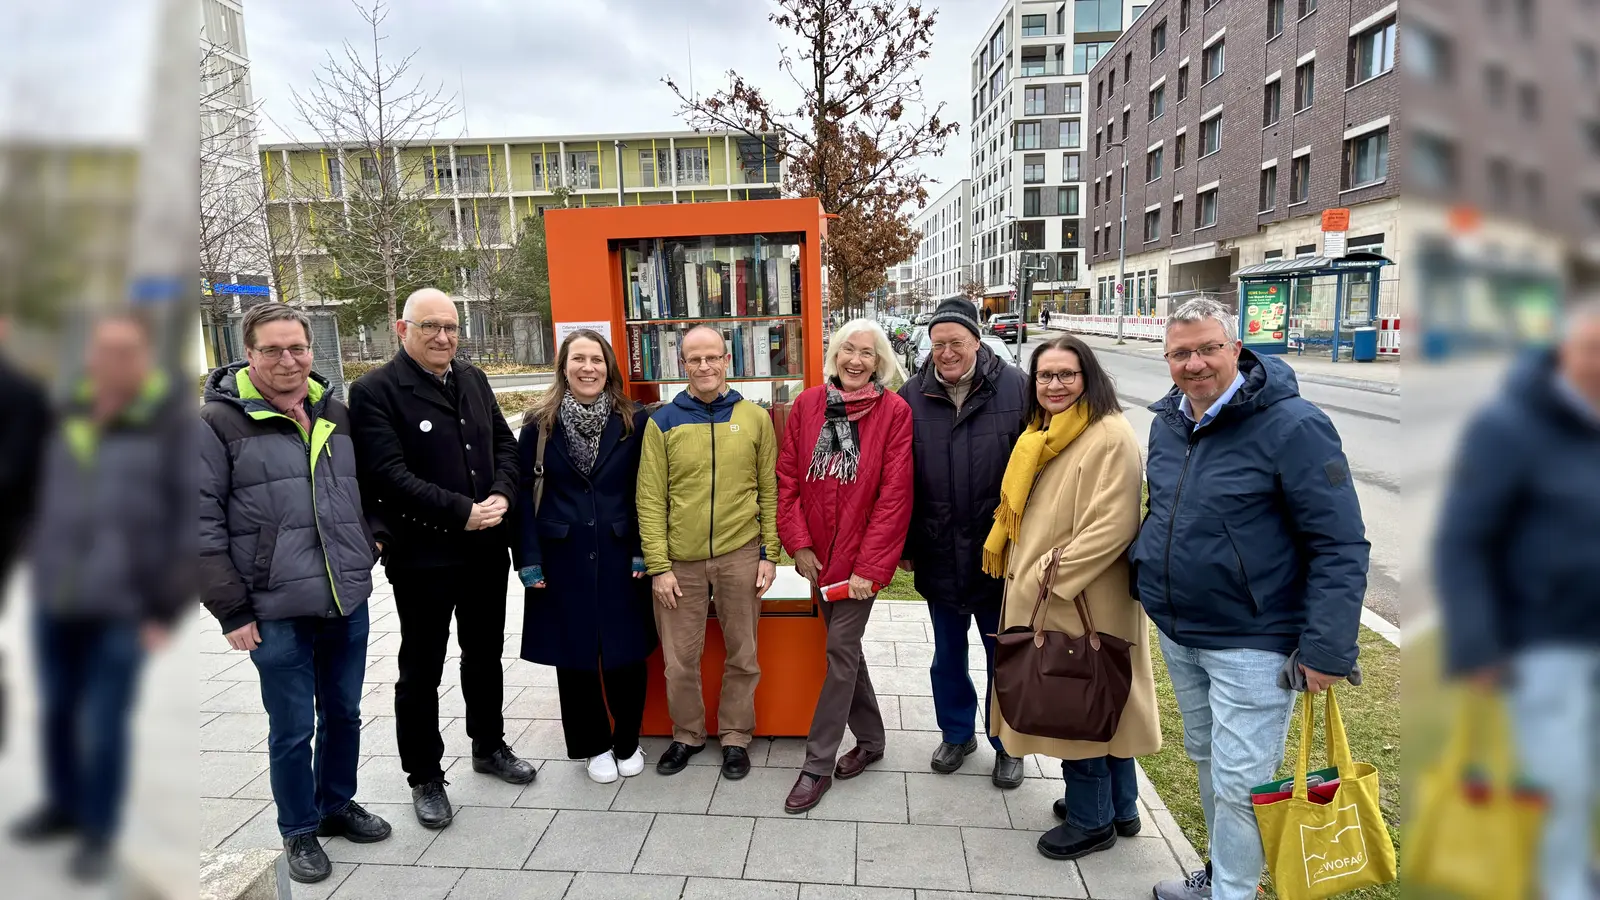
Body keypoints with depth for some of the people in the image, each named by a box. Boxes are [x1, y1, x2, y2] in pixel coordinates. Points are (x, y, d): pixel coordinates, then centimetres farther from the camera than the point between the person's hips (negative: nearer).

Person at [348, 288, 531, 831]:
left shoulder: (473, 380, 8)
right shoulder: (375, 391, -12)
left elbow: (505, 444, 10)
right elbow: (388, 474, -20)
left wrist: (501, 495, -9)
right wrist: (462, 512, -22)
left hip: (486, 549, 6)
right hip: (422, 557, -6)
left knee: (485, 655, 20)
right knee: (421, 670, 9)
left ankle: (489, 746, 40)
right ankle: (425, 777, 26)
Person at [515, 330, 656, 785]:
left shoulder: (633, 421, -2)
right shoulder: (541, 421, -2)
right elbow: (523, 489, -1)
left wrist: (643, 551, -5)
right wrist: (528, 557, -5)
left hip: (618, 555, 0)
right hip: (563, 557, 0)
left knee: (625, 654, 6)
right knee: (574, 655, 10)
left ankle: (627, 743, 28)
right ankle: (594, 745, 29)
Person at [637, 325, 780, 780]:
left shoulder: (755, 418, 2)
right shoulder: (662, 422, 0)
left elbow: (769, 491, 4)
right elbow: (651, 499, -2)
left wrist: (768, 554, 0)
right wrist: (658, 566, -7)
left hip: (740, 555, 0)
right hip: (680, 560, 0)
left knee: (742, 654, 11)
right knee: (679, 658, 10)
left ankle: (735, 735, 31)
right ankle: (688, 733, 32)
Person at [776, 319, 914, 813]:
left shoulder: (894, 412, -9)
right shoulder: (808, 405, 1)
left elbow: (894, 496, -12)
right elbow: (788, 478, 2)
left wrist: (869, 566, -15)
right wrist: (798, 544, -4)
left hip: (861, 555, -4)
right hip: (818, 553, 4)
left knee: (841, 650, -2)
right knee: (845, 647, 15)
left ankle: (818, 764, 12)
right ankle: (870, 739, 34)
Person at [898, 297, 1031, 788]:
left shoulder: (1015, 387, -9)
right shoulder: (912, 396, -2)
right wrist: (905, 546, 4)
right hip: (939, 556, 2)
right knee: (948, 653, 18)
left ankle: (1007, 744, 35)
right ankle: (957, 734, 39)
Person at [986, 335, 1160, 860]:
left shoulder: (1110, 437, -17)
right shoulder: (1043, 436, 11)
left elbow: (1113, 526, -23)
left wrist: (1051, 576, -20)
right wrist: (1023, 572, 11)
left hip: (1081, 600, -8)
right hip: (1039, 597, 9)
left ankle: (1092, 820, 24)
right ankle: (1119, 807, 36)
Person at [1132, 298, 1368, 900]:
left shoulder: (1292, 426, -18)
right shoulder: (1168, 421, 5)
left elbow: (1341, 546, -18)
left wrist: (1326, 648, -20)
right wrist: (1141, 562, 6)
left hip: (1252, 644, -7)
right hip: (1176, 633, 8)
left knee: (1238, 783, 1)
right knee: (1206, 759, 22)